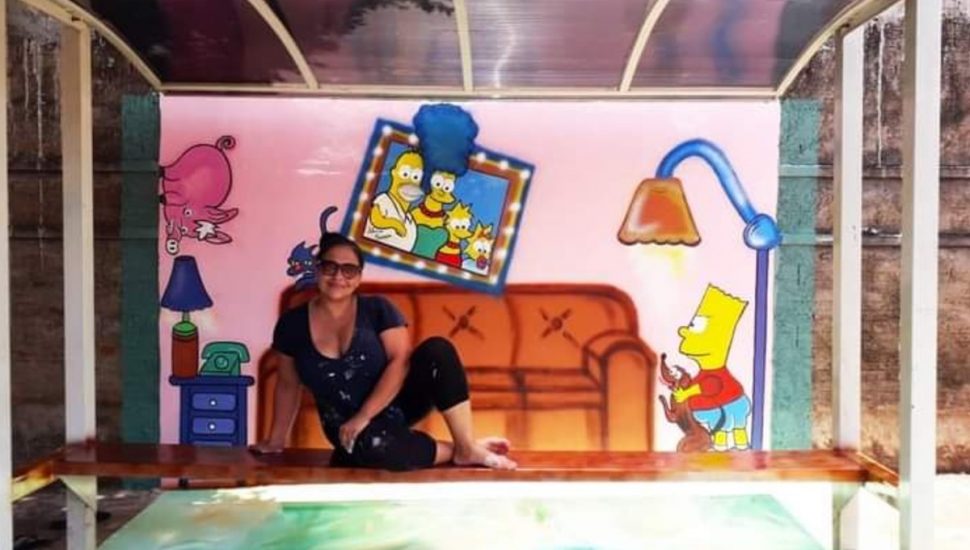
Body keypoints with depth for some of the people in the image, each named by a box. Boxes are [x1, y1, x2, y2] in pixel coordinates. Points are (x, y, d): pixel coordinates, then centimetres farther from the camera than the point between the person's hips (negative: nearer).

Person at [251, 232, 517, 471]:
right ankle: (453, 451, -14)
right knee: (372, 446, -39)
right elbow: (288, 385, 10)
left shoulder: (378, 309, -4)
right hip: (348, 425, -1)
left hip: (395, 402, 1)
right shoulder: (292, 324, 0)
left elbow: (400, 361, -15)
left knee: (437, 349, -26)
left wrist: (364, 415, -22)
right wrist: (275, 441, 13)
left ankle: (467, 447, -21)